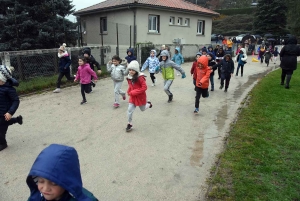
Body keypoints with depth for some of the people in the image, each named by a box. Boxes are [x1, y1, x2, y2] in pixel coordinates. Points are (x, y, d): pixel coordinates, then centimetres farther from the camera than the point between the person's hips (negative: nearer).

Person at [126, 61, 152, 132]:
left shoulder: (140, 77, -24)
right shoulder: (129, 77, -3)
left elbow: (144, 87, -25)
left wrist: (134, 92, -26)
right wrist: (129, 92, -2)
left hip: (140, 97, -5)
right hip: (132, 97, 5)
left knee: (142, 109, 19)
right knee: (129, 110, -1)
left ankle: (148, 103, 51)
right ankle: (129, 124, 14)